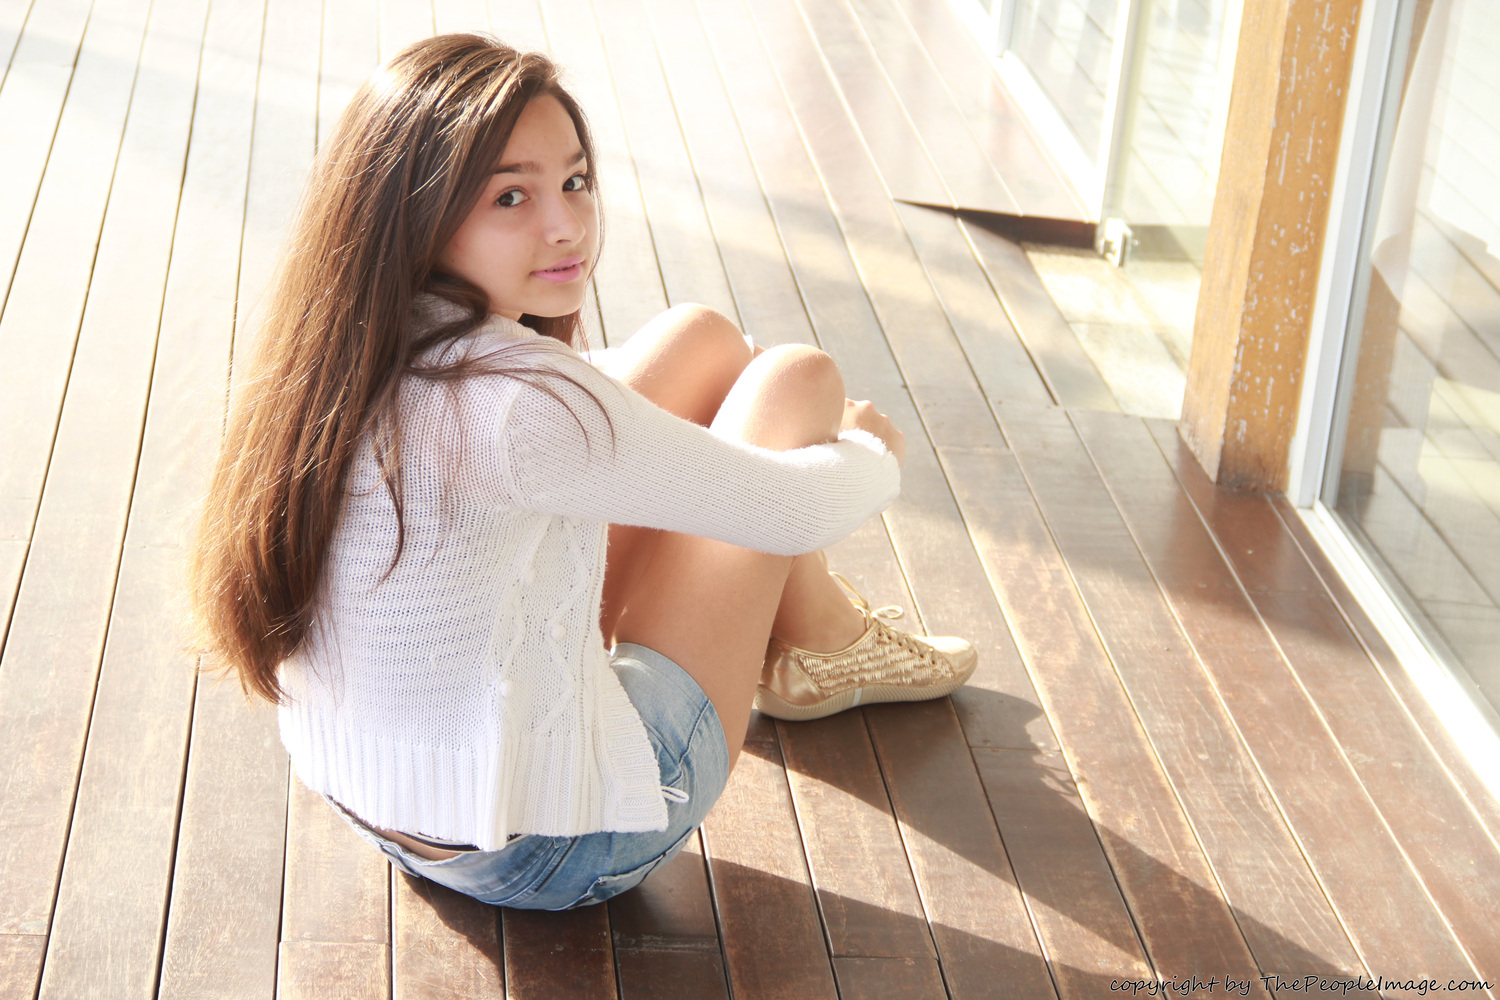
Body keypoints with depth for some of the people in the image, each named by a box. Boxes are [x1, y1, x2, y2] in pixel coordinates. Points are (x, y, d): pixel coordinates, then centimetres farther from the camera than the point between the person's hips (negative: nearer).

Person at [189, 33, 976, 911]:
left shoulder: (354, 359, -6)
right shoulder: (519, 404, -32)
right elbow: (794, 510, -19)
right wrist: (872, 457, 4)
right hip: (554, 853, -8)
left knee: (703, 340, 13)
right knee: (797, 379, 1)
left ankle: (809, 619, 38)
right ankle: (814, 646, 31)